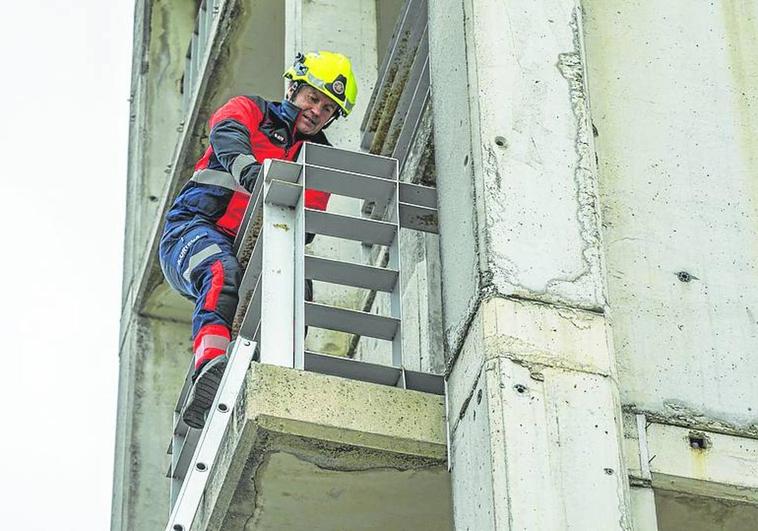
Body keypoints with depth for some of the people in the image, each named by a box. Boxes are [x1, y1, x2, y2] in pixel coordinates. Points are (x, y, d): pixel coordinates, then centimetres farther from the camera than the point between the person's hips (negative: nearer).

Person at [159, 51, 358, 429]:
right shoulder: (250, 111, 13)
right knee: (224, 273, -37)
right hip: (195, 228, -4)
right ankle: (211, 365, -55)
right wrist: (248, 170, -37)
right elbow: (227, 134, -13)